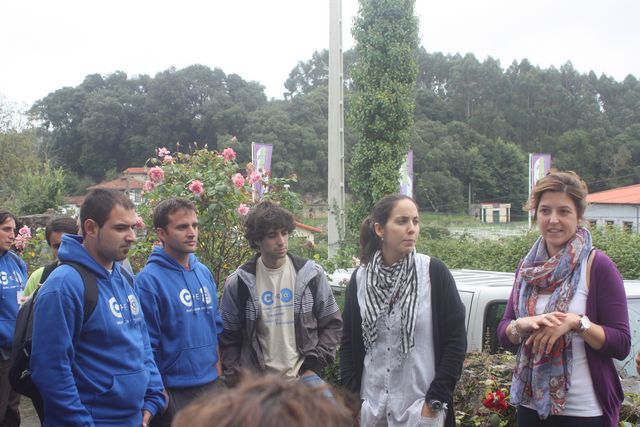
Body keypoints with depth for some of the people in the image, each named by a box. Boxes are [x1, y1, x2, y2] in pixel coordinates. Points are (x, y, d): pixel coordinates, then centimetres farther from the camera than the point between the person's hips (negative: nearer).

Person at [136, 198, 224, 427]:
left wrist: (217, 371, 11)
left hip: (210, 384, 7)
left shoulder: (204, 273, 6)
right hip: (174, 393, -6)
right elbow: (147, 346, -14)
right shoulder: (149, 281, -15)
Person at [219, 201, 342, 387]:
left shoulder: (311, 274, 0)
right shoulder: (238, 282, -1)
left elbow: (331, 323, 6)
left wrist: (313, 364, -3)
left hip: (302, 376, 0)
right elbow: (229, 336, 6)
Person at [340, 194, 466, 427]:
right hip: (371, 407, 2)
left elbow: (456, 339, -6)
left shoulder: (434, 272, -6)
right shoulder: (360, 279, 1)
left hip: (422, 407, -2)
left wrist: (435, 400, -9)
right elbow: (349, 344, 7)